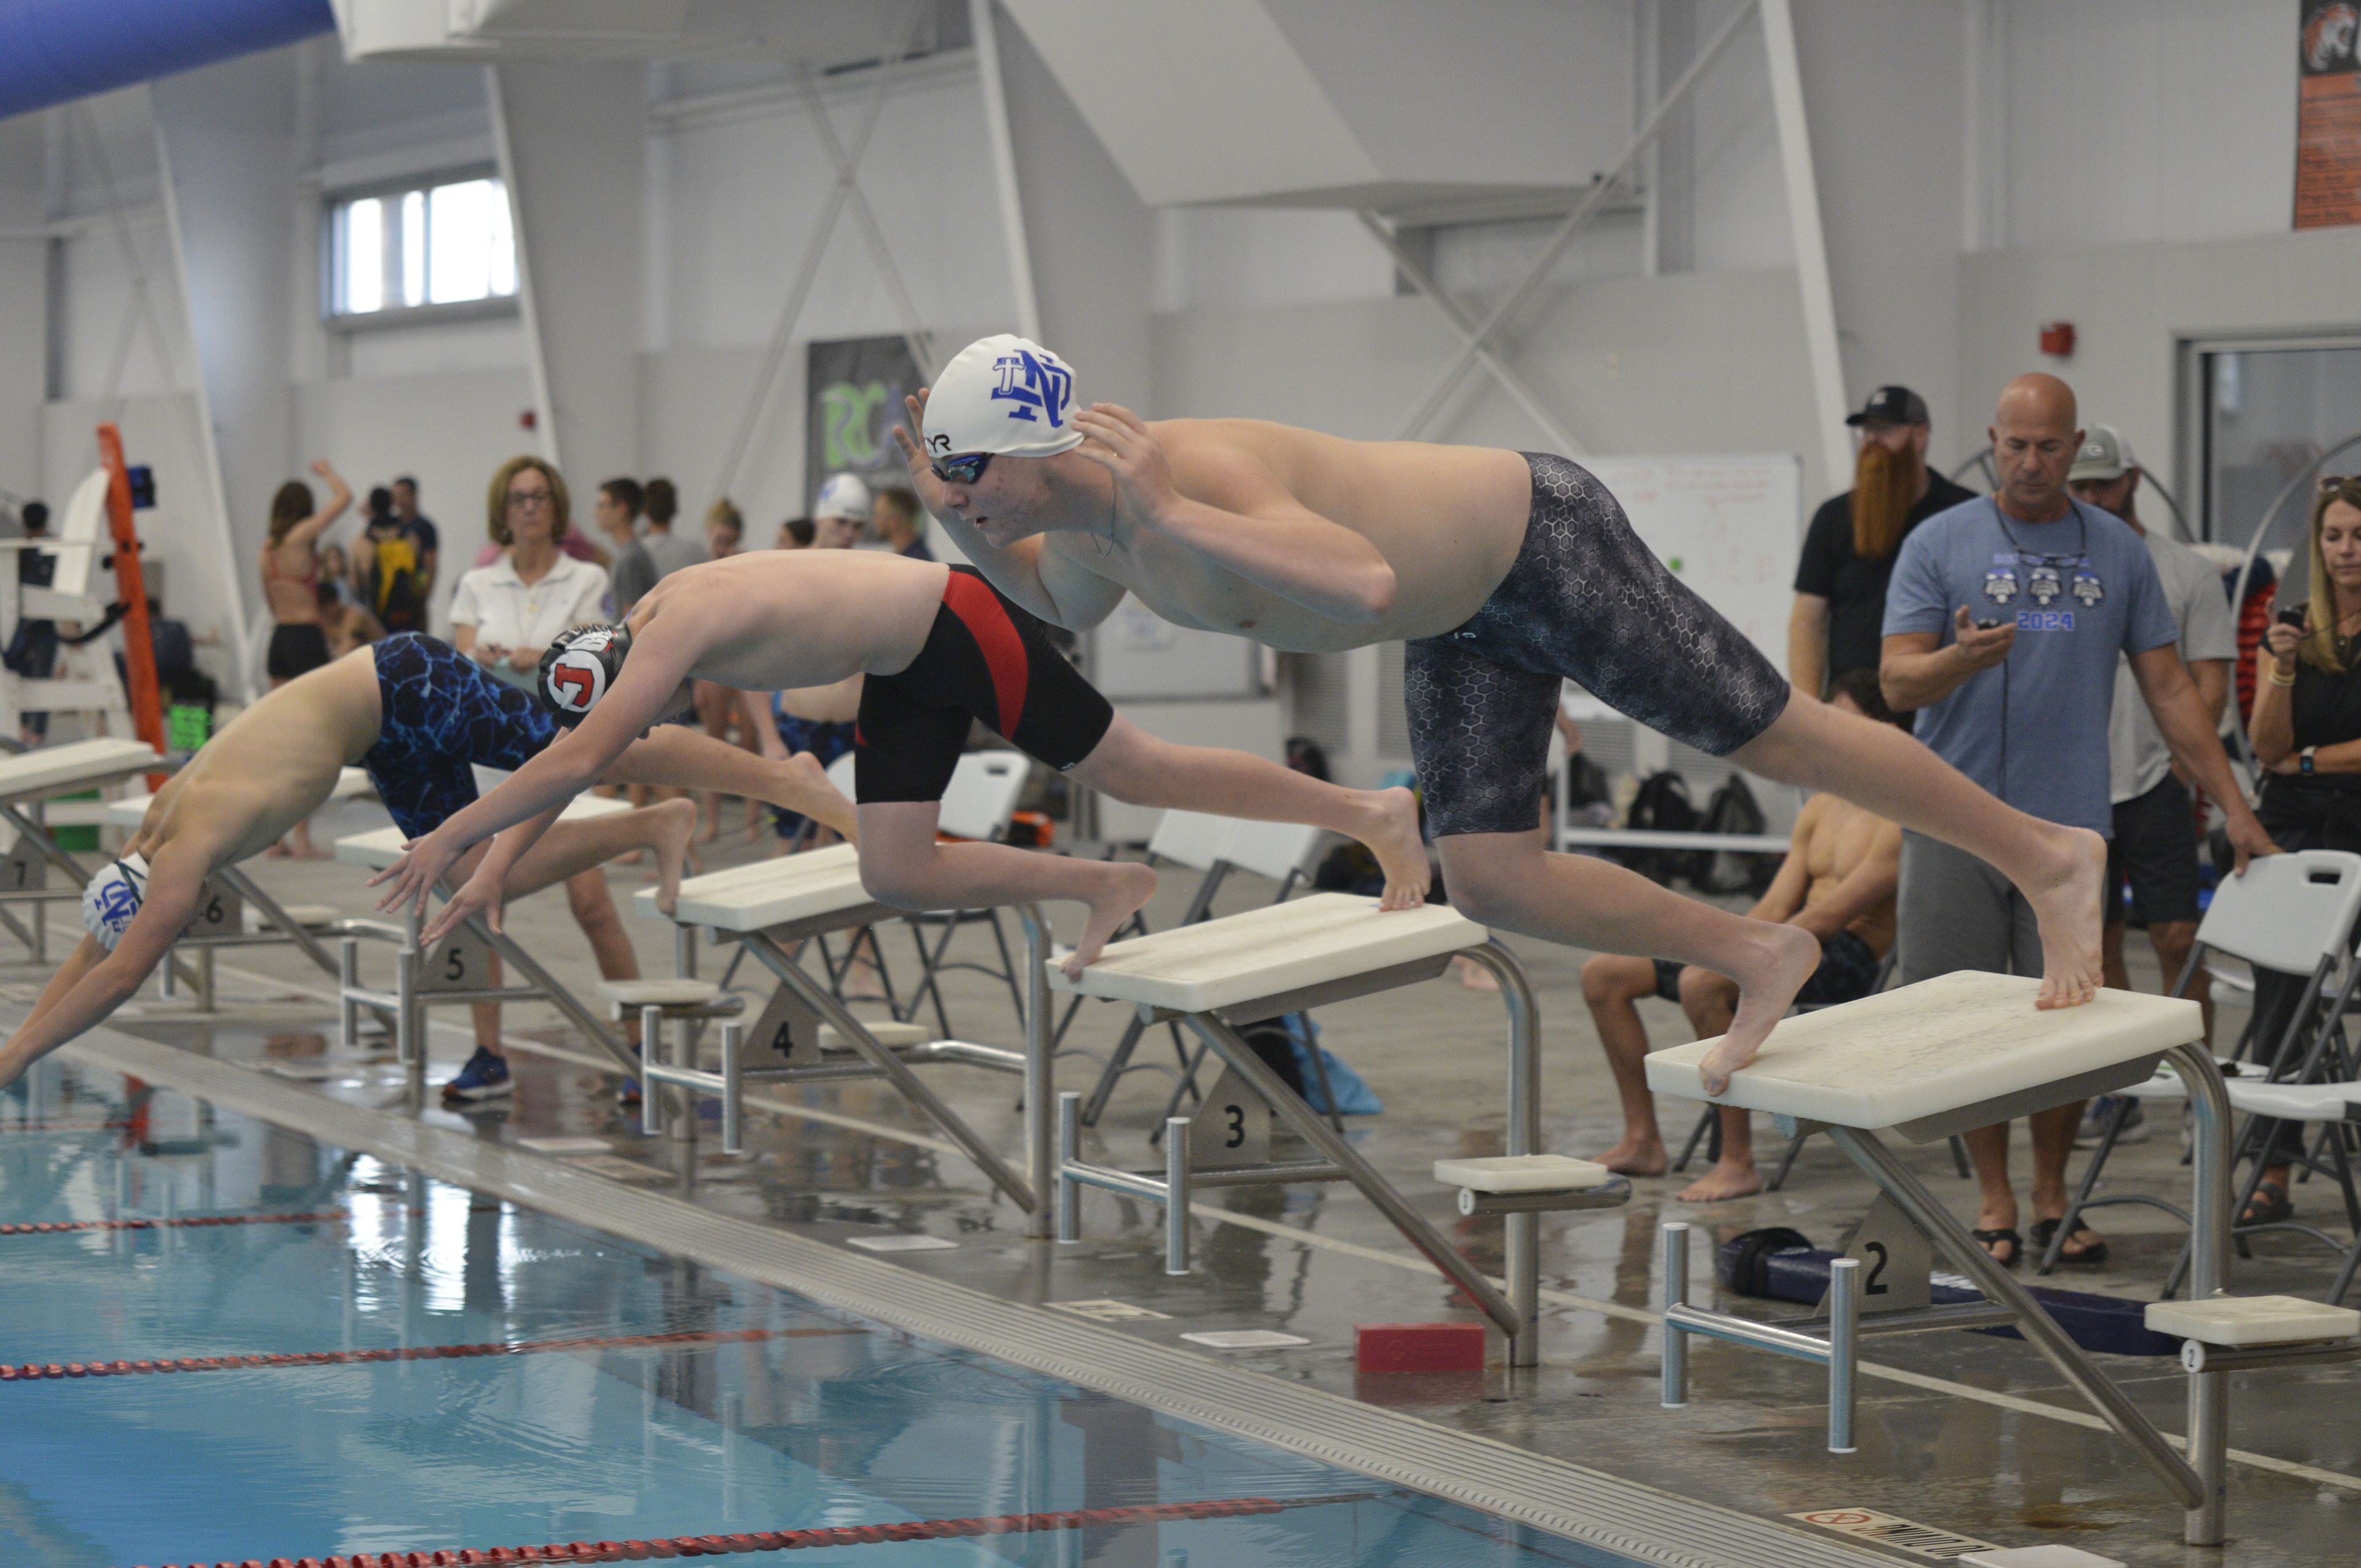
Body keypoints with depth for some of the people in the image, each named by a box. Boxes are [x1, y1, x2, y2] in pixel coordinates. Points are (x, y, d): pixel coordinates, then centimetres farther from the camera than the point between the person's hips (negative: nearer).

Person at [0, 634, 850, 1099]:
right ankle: (657, 828, 13)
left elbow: (120, 976, -26)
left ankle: (788, 780, 2)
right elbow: (90, 955, 12)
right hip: (390, 740, 8)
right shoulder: (157, 825, 1)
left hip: (402, 684, -8)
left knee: (593, 754, -5)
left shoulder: (192, 845, -24)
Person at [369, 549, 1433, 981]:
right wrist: (494, 869, 6)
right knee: (895, 874, 1)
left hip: (961, 633, -9)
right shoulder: (640, 634, 0)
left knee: (1137, 774, 0)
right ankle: (1105, 888, 13)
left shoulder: (683, 626, -27)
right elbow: (569, 757, 12)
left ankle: (1373, 815, 10)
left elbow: (578, 763, -34)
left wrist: (452, 836, -31)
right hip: (905, 675, 9)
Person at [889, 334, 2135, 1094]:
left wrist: (1172, 517, -47)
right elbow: (1066, 605, 20)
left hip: (1541, 543, -9)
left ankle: (2046, 858, 22)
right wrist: (967, 535, 2)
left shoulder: (1200, 478, -34)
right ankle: (1758, 959, 21)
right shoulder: (1082, 513, -6)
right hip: (1465, 612, 9)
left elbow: (1370, 586, -49)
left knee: (1779, 741, 4)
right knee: (1492, 884, 4)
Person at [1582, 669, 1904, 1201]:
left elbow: (1834, 913, -18)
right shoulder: (1820, 808, 19)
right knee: (1604, 975, 2)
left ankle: (1738, 1164, -30)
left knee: (1703, 982, -37)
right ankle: (1642, 1142, 6)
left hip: (1847, 958, -9)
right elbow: (1778, 903, 12)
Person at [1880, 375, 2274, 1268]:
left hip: (2069, 825, 2)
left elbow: (2169, 689, 12)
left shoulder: (2119, 553, 9)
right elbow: (1897, 683, -4)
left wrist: (2235, 809, 8)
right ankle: (1995, 1202, 12)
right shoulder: (1939, 546, 2)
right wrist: (1961, 658, -27)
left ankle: (2052, 1198, 16)